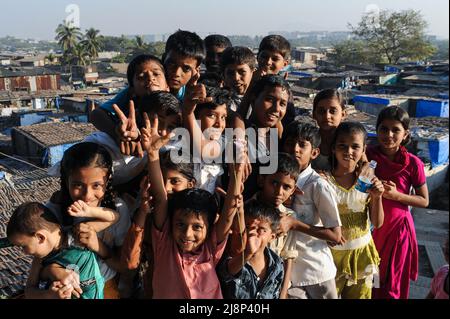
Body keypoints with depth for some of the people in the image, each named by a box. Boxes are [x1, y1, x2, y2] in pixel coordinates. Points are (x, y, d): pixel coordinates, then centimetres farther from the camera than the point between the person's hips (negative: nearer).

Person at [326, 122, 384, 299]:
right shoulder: (324, 180, -15)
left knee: (359, 295, 20)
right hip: (332, 251, -3)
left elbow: (377, 223, -3)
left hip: (361, 252, 3)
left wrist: (377, 197, -17)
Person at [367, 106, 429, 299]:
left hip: (397, 226, -2)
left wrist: (396, 195, -19)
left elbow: (424, 201, -6)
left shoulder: (412, 163, -14)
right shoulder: (368, 155, -8)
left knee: (391, 284, 13)